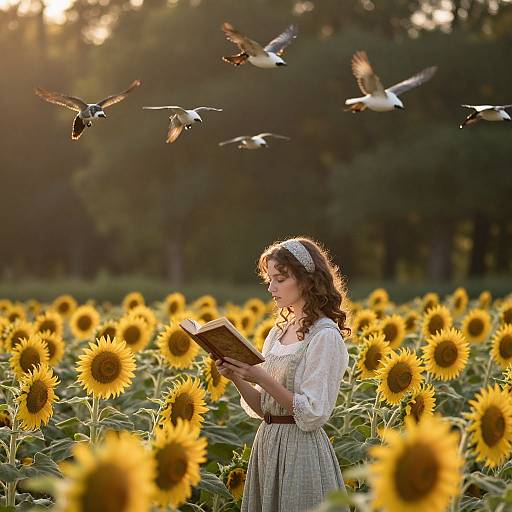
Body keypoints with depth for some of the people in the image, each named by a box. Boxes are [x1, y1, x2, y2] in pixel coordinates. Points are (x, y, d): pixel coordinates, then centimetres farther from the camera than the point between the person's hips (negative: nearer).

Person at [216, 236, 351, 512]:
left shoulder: (325, 336, -12)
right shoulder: (279, 332, 11)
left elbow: (313, 414, -17)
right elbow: (262, 408, 12)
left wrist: (261, 378, -21)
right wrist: (237, 378, -5)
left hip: (302, 450, -7)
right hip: (267, 444, 8)